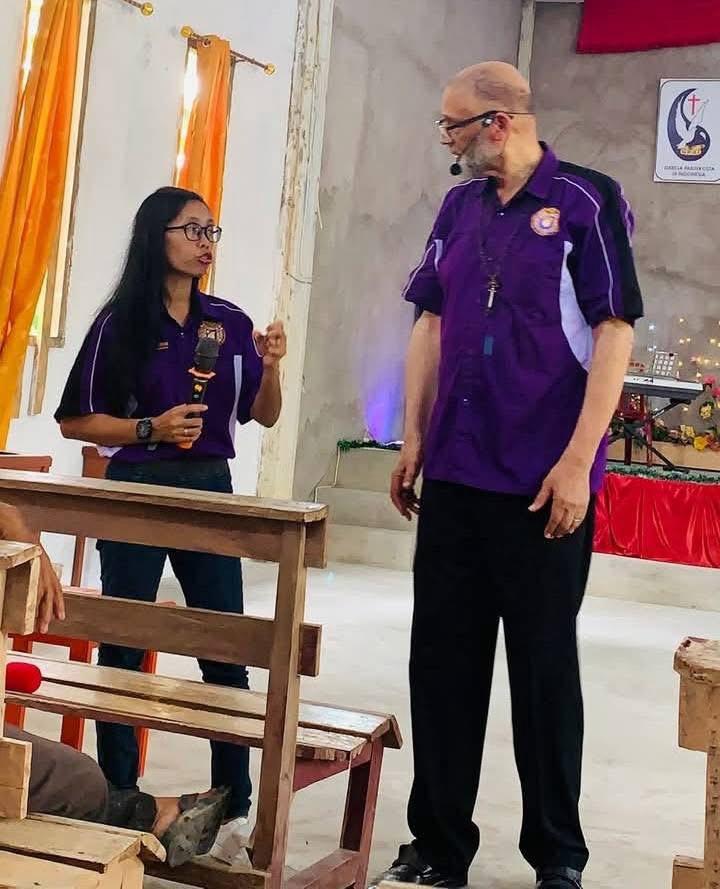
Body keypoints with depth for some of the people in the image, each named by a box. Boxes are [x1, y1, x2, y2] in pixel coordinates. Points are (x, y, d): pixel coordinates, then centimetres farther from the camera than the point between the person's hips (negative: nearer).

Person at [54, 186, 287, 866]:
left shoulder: (230, 322, 6)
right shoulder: (121, 322, -4)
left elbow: (263, 415, 12)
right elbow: (75, 420, -4)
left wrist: (271, 366, -7)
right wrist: (150, 430, -17)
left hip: (210, 490, 3)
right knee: (122, 646, 4)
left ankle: (234, 810, 9)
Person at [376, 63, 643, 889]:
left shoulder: (587, 201, -8)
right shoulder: (460, 207, 10)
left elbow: (614, 333, -11)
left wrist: (577, 462, -17)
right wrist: (412, 439, 9)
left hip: (544, 481, -5)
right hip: (454, 474, 5)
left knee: (545, 666, 5)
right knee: (441, 659, 8)